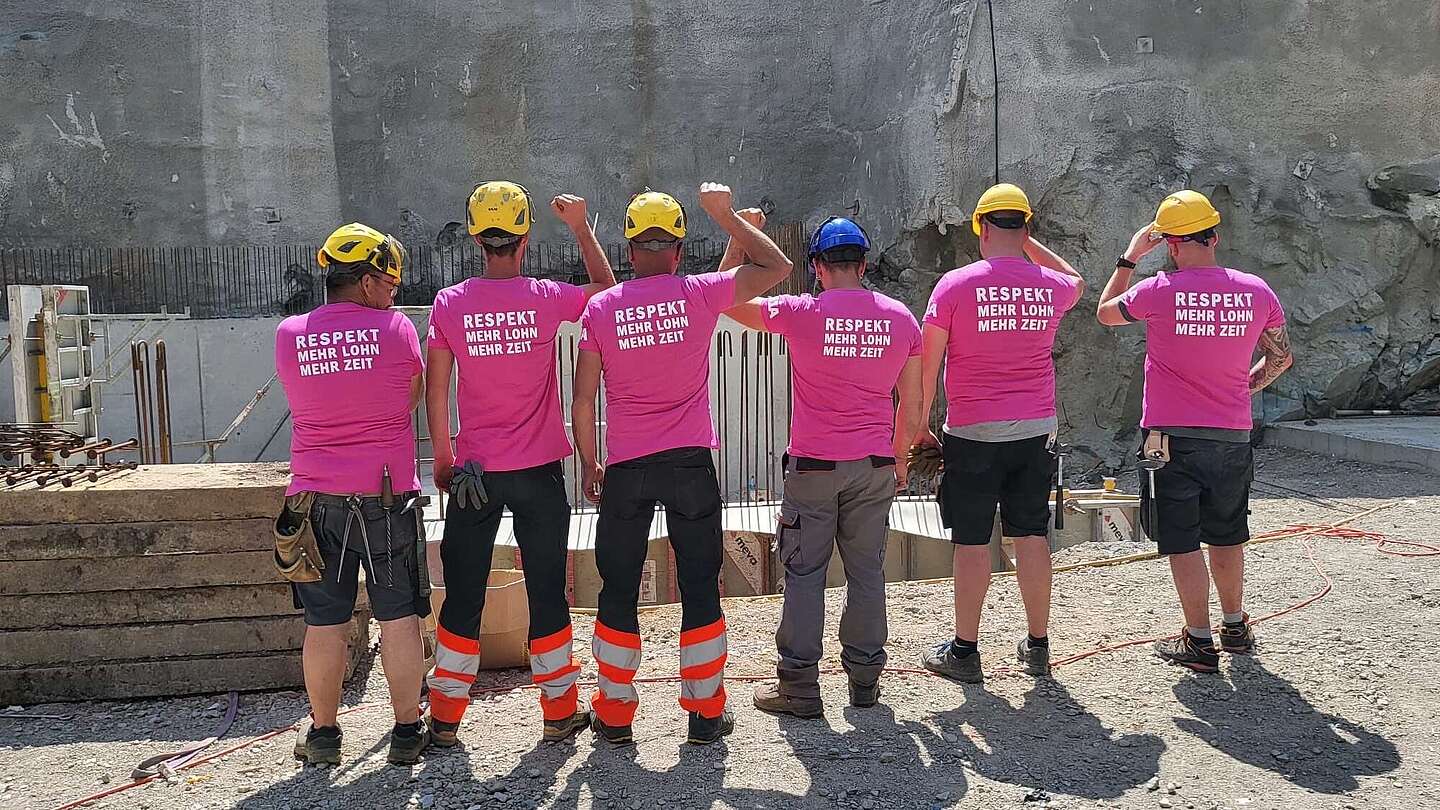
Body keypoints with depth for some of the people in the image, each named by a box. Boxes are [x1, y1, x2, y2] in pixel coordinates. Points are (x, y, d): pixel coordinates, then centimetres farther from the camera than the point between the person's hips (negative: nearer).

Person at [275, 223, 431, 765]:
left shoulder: (288, 335, 2)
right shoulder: (395, 327, -6)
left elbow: (305, 402, 13)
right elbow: (412, 398, 5)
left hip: (316, 497, 3)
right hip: (387, 495, -2)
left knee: (324, 622, 10)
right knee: (399, 617, 7)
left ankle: (322, 734, 20)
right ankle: (407, 732, 14)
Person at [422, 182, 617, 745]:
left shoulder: (449, 304, -5)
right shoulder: (546, 298, -8)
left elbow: (435, 390, -2)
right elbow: (607, 289, 12)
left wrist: (443, 458, 8)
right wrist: (581, 228, 18)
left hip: (474, 472, 1)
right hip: (538, 471, -1)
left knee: (463, 593, 10)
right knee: (547, 591, 9)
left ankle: (444, 716, 16)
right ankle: (559, 710, 18)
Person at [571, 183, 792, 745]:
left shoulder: (600, 308, -1)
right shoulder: (699, 294, -5)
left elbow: (583, 400, -1)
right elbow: (775, 267, 6)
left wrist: (588, 463, 11)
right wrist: (725, 215, 12)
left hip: (625, 468, 1)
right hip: (691, 464, -1)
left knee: (618, 589, 11)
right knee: (700, 587, 9)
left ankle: (615, 713, 19)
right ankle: (706, 713, 16)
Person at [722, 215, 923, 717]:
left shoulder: (801, 313, -9)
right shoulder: (901, 318, 2)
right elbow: (911, 402, 8)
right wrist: (900, 457, 20)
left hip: (813, 466, -3)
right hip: (874, 467, 3)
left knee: (804, 574, 5)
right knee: (867, 572, 12)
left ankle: (799, 688, 8)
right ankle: (864, 680, 20)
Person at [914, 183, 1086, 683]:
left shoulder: (955, 285, -8)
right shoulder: (1052, 287, 3)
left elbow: (927, 366, -7)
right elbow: (1076, 282, 30)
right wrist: (1029, 243, 26)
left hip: (973, 433, -3)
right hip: (1036, 431, 3)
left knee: (972, 542, 3)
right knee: (1032, 536, 11)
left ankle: (964, 651, 12)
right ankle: (1037, 646, 21)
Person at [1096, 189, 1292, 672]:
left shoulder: (1158, 291, -11)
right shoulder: (1256, 291, -1)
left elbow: (1105, 313, 9)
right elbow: (1281, 358, 11)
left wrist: (1129, 259, 17)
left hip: (1171, 437, -4)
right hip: (1233, 438, 4)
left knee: (1182, 542, 4)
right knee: (1227, 535, 20)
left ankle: (1200, 642, 6)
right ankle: (1235, 628, 32)